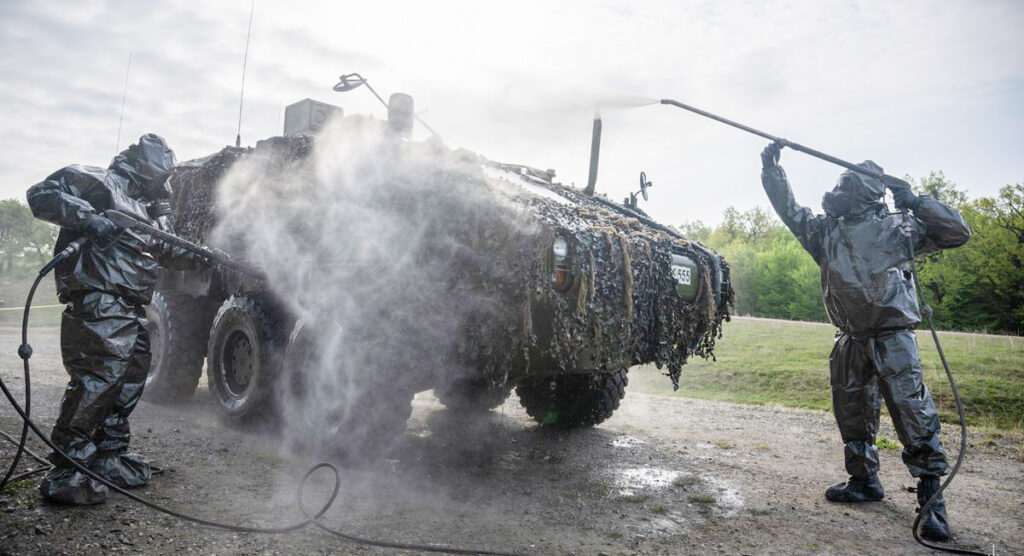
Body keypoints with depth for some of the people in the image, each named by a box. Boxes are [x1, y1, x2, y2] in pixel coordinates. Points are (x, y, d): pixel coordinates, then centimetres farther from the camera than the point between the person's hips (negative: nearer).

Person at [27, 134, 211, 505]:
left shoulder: (146, 209, 26)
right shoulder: (99, 183, -1)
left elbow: (168, 251, 31)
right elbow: (43, 195, -11)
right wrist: (88, 218, -23)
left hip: (132, 312, 10)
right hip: (99, 306, -10)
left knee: (131, 381, 13)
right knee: (97, 381, -15)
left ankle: (109, 458, 26)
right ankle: (66, 473, -8)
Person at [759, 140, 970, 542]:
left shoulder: (894, 227, -1)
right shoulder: (825, 231, 11)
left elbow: (957, 233, -1)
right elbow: (788, 208, 13)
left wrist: (915, 202, -10)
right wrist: (771, 167, 7)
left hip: (892, 340, -5)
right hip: (850, 343, 5)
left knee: (914, 417, -7)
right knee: (853, 417, 13)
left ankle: (931, 496, 5)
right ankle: (863, 481, 29)